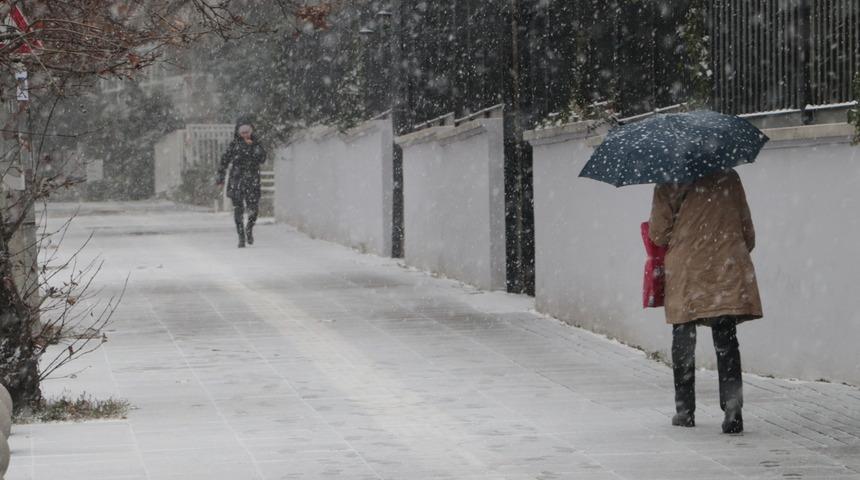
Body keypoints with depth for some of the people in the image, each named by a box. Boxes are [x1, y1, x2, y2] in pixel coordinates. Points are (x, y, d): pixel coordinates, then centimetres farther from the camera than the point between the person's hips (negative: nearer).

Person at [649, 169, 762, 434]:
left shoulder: (669, 183, -4)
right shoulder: (729, 178, 5)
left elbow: (658, 233, -3)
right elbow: (747, 228, 9)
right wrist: (741, 252, 25)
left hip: (685, 275, -2)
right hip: (727, 272, 2)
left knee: (683, 343, 11)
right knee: (726, 344, 1)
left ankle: (685, 410, 14)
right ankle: (732, 409, -12)